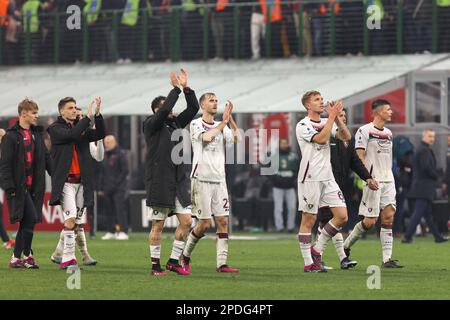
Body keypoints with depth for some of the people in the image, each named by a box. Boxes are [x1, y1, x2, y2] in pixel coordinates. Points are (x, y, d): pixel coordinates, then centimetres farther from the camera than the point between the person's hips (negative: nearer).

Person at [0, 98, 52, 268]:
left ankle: (16, 258, 13)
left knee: (26, 222, 6)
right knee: (31, 218, -15)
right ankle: (26, 255, -5)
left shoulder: (37, 134, 15)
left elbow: (46, 158, 18)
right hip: (19, 187, -7)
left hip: (33, 186, 7)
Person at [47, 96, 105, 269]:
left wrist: (98, 115, -11)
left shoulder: (81, 127, 15)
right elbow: (71, 135, -19)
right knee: (70, 218, -18)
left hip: (81, 181, 5)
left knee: (79, 222, 9)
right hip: (65, 182, -5)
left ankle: (84, 255, 16)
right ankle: (68, 258, -17)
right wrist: (88, 117, -20)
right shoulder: (56, 128, 0)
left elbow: (100, 134, 2)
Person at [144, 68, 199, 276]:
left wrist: (186, 88, 0)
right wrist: (176, 89, -14)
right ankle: (155, 265, 7)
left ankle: (174, 260, 12)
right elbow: (164, 111, -21)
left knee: (186, 221, 1)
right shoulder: (151, 125, -4)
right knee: (158, 225, 0)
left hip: (179, 182, 6)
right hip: (159, 183, -6)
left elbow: (193, 109, 11)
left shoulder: (175, 123, 15)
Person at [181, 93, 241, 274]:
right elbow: (206, 137, -20)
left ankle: (222, 264, -4)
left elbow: (237, 139, -2)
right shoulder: (196, 124, -1)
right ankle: (185, 256, 15)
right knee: (204, 224, -6)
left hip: (219, 180, 5)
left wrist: (230, 119, -11)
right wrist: (223, 123, -11)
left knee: (223, 221, -4)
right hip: (201, 179, -5)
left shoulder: (221, 127, 13)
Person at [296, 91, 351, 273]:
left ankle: (317, 250, 12)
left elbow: (346, 137, 2)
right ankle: (309, 263, 3)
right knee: (309, 220, -2)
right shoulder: (303, 125, -7)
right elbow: (321, 138, -21)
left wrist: (337, 117, -9)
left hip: (328, 177, 6)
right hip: (310, 178, -6)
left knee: (342, 216, -1)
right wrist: (331, 117, -17)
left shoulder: (327, 122, 13)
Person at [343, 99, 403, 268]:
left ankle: (387, 259, -6)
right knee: (370, 221, -6)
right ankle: (346, 246, 17)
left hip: (388, 180, 7)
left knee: (388, 217, -4)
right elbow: (360, 157, -11)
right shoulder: (364, 131, -7)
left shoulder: (388, 133, 16)